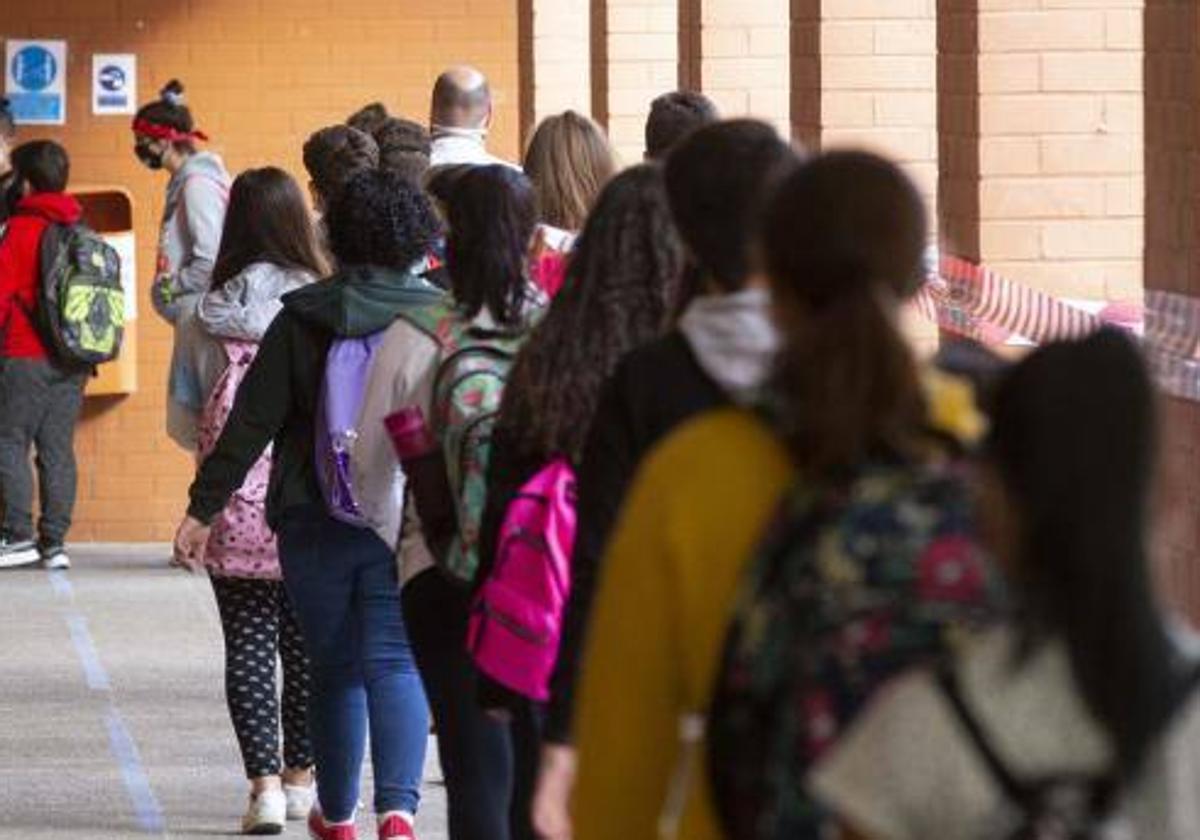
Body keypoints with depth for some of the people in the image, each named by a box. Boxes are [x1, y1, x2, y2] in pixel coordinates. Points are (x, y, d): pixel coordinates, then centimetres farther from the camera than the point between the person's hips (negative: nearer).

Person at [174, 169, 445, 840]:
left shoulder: (302, 318, -2)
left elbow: (251, 423, -3)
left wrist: (204, 507, 1)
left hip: (314, 520, 1)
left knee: (335, 668, 15)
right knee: (395, 664, 0)